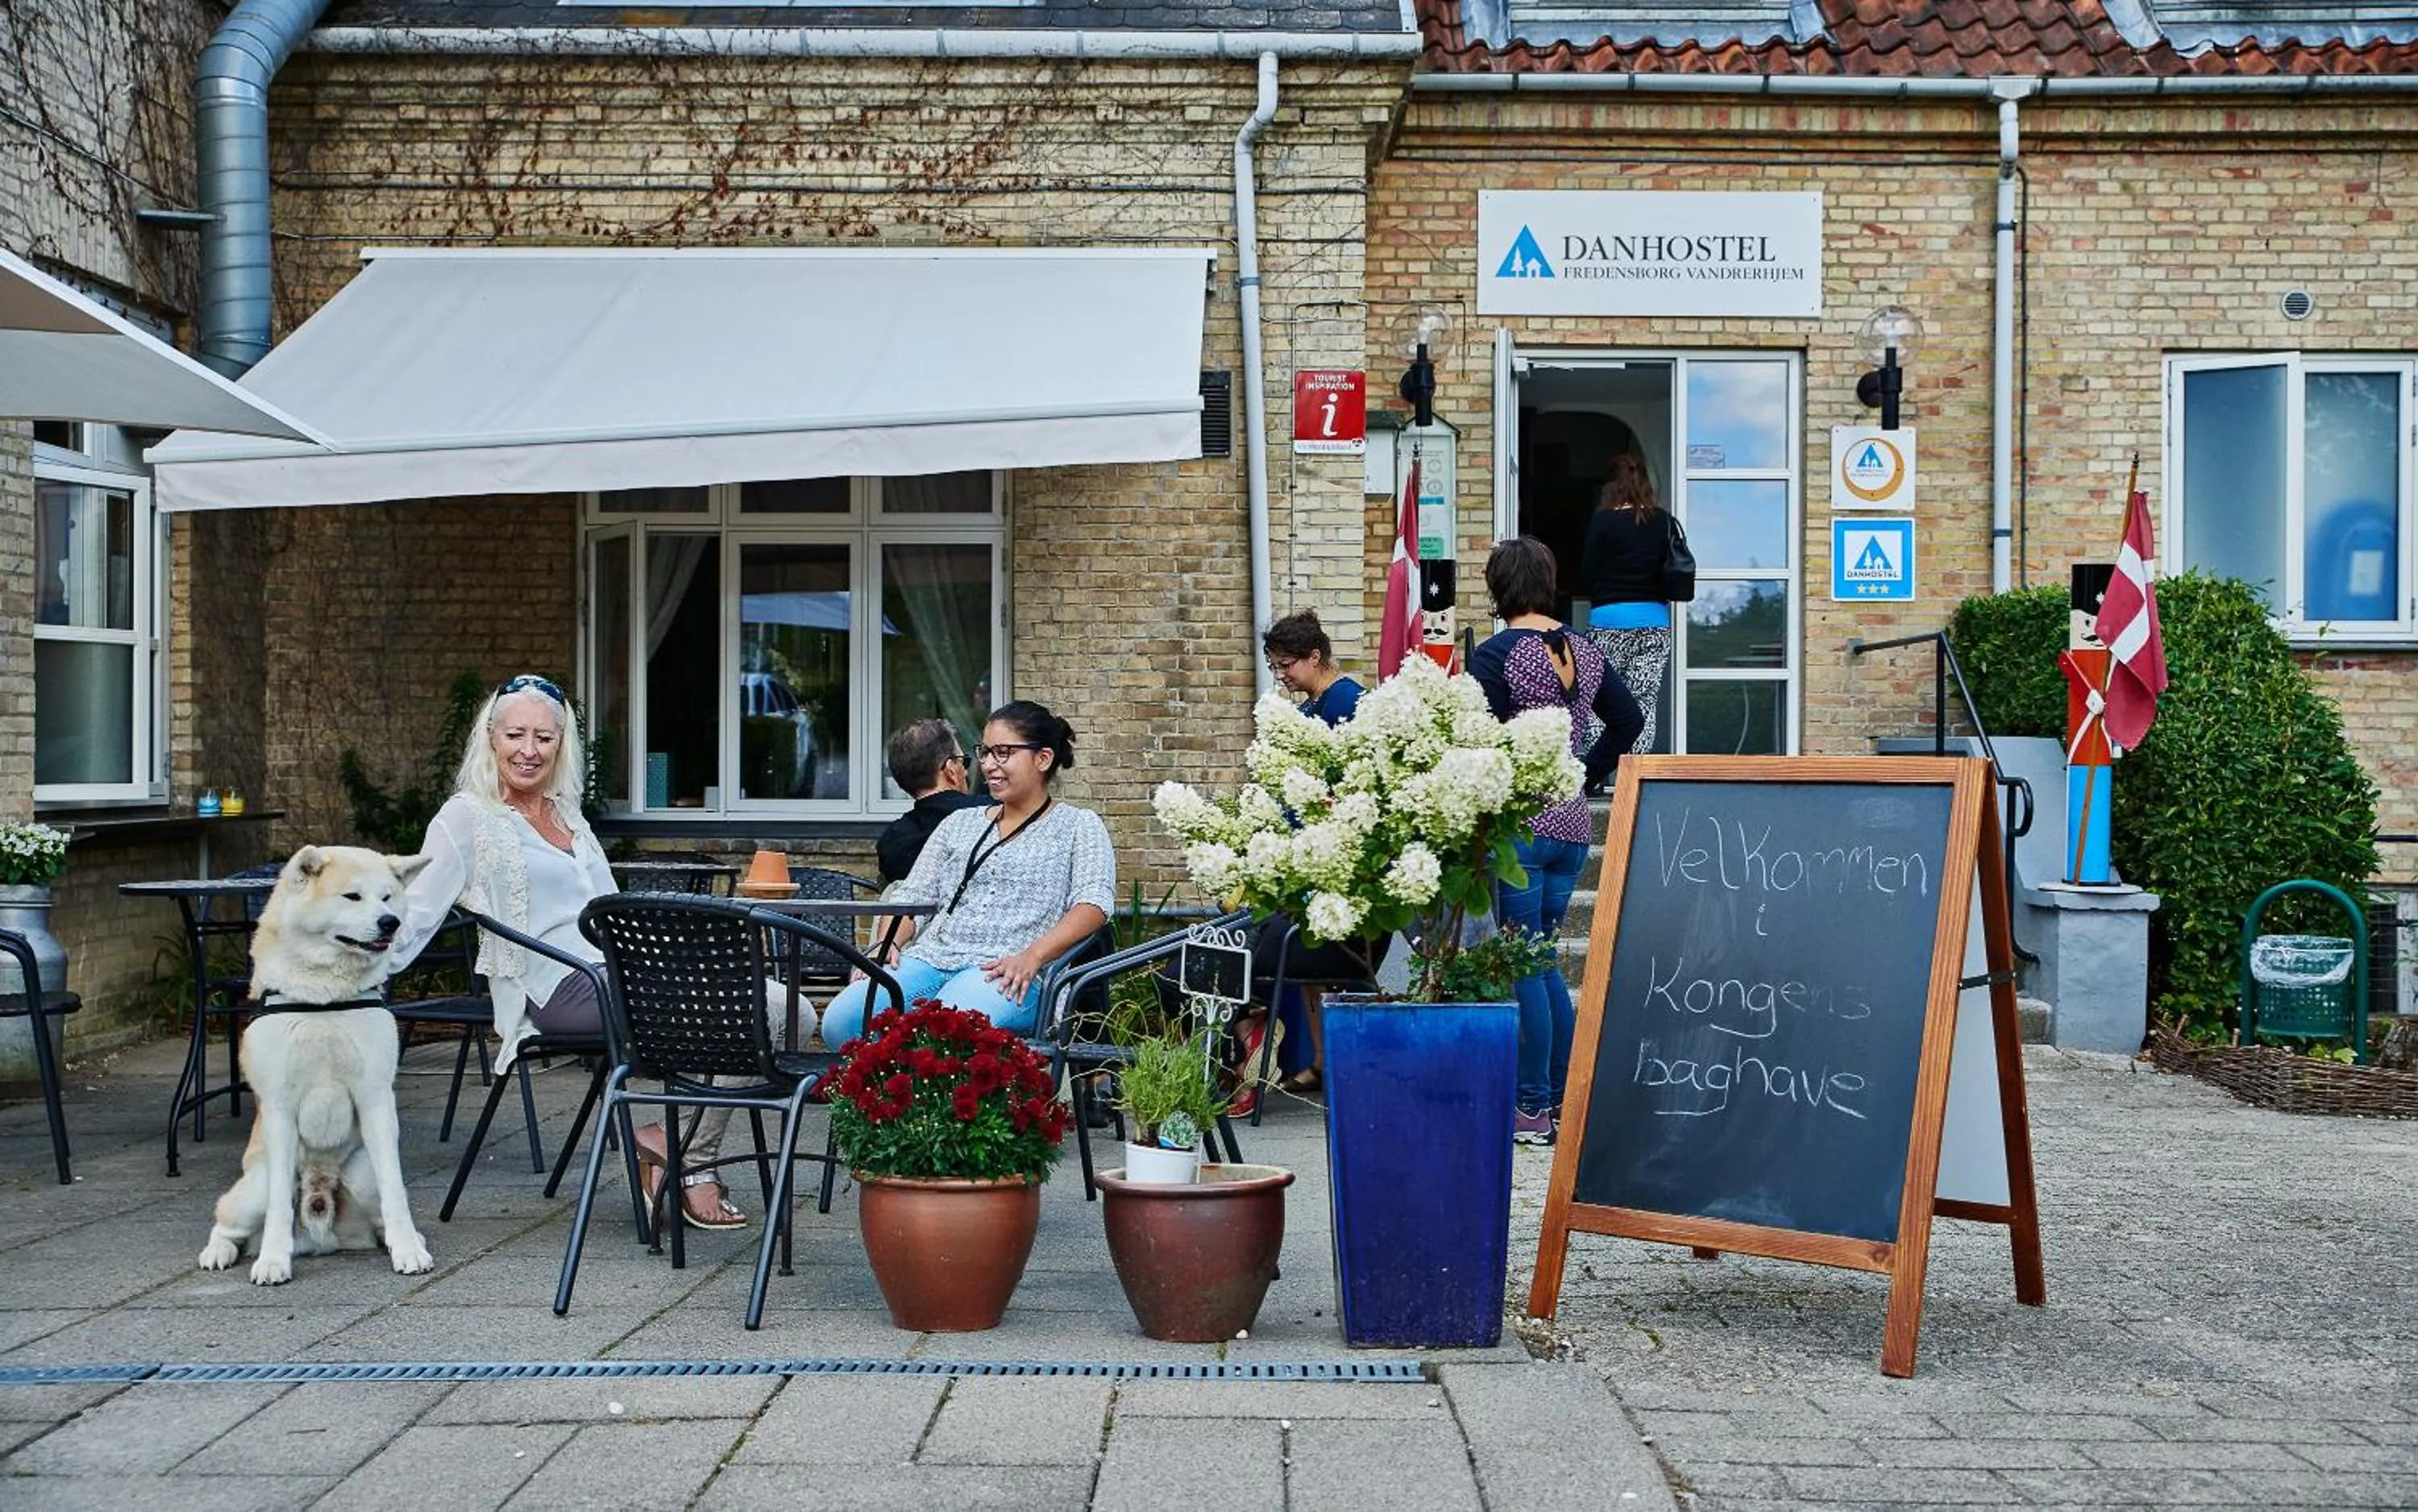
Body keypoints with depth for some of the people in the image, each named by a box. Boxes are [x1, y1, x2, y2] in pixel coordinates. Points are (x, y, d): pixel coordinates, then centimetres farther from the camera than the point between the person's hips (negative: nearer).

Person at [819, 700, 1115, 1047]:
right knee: (840, 1021, -26)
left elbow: (1094, 902, -3)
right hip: (931, 958, 5)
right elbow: (912, 896, 21)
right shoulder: (959, 824, 28)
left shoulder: (1078, 826, 13)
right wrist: (888, 943, -1)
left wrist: (1031, 957, -19)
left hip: (1007, 973, -5)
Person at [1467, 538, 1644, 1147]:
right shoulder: (1584, 651, 9)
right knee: (1543, 958, 16)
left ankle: (1532, 1107, 3)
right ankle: (1566, 1094, 18)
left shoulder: (1495, 656, -11)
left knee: (1525, 964, -1)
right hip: (1573, 825, 6)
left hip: (1517, 824, -6)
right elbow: (1629, 719, 17)